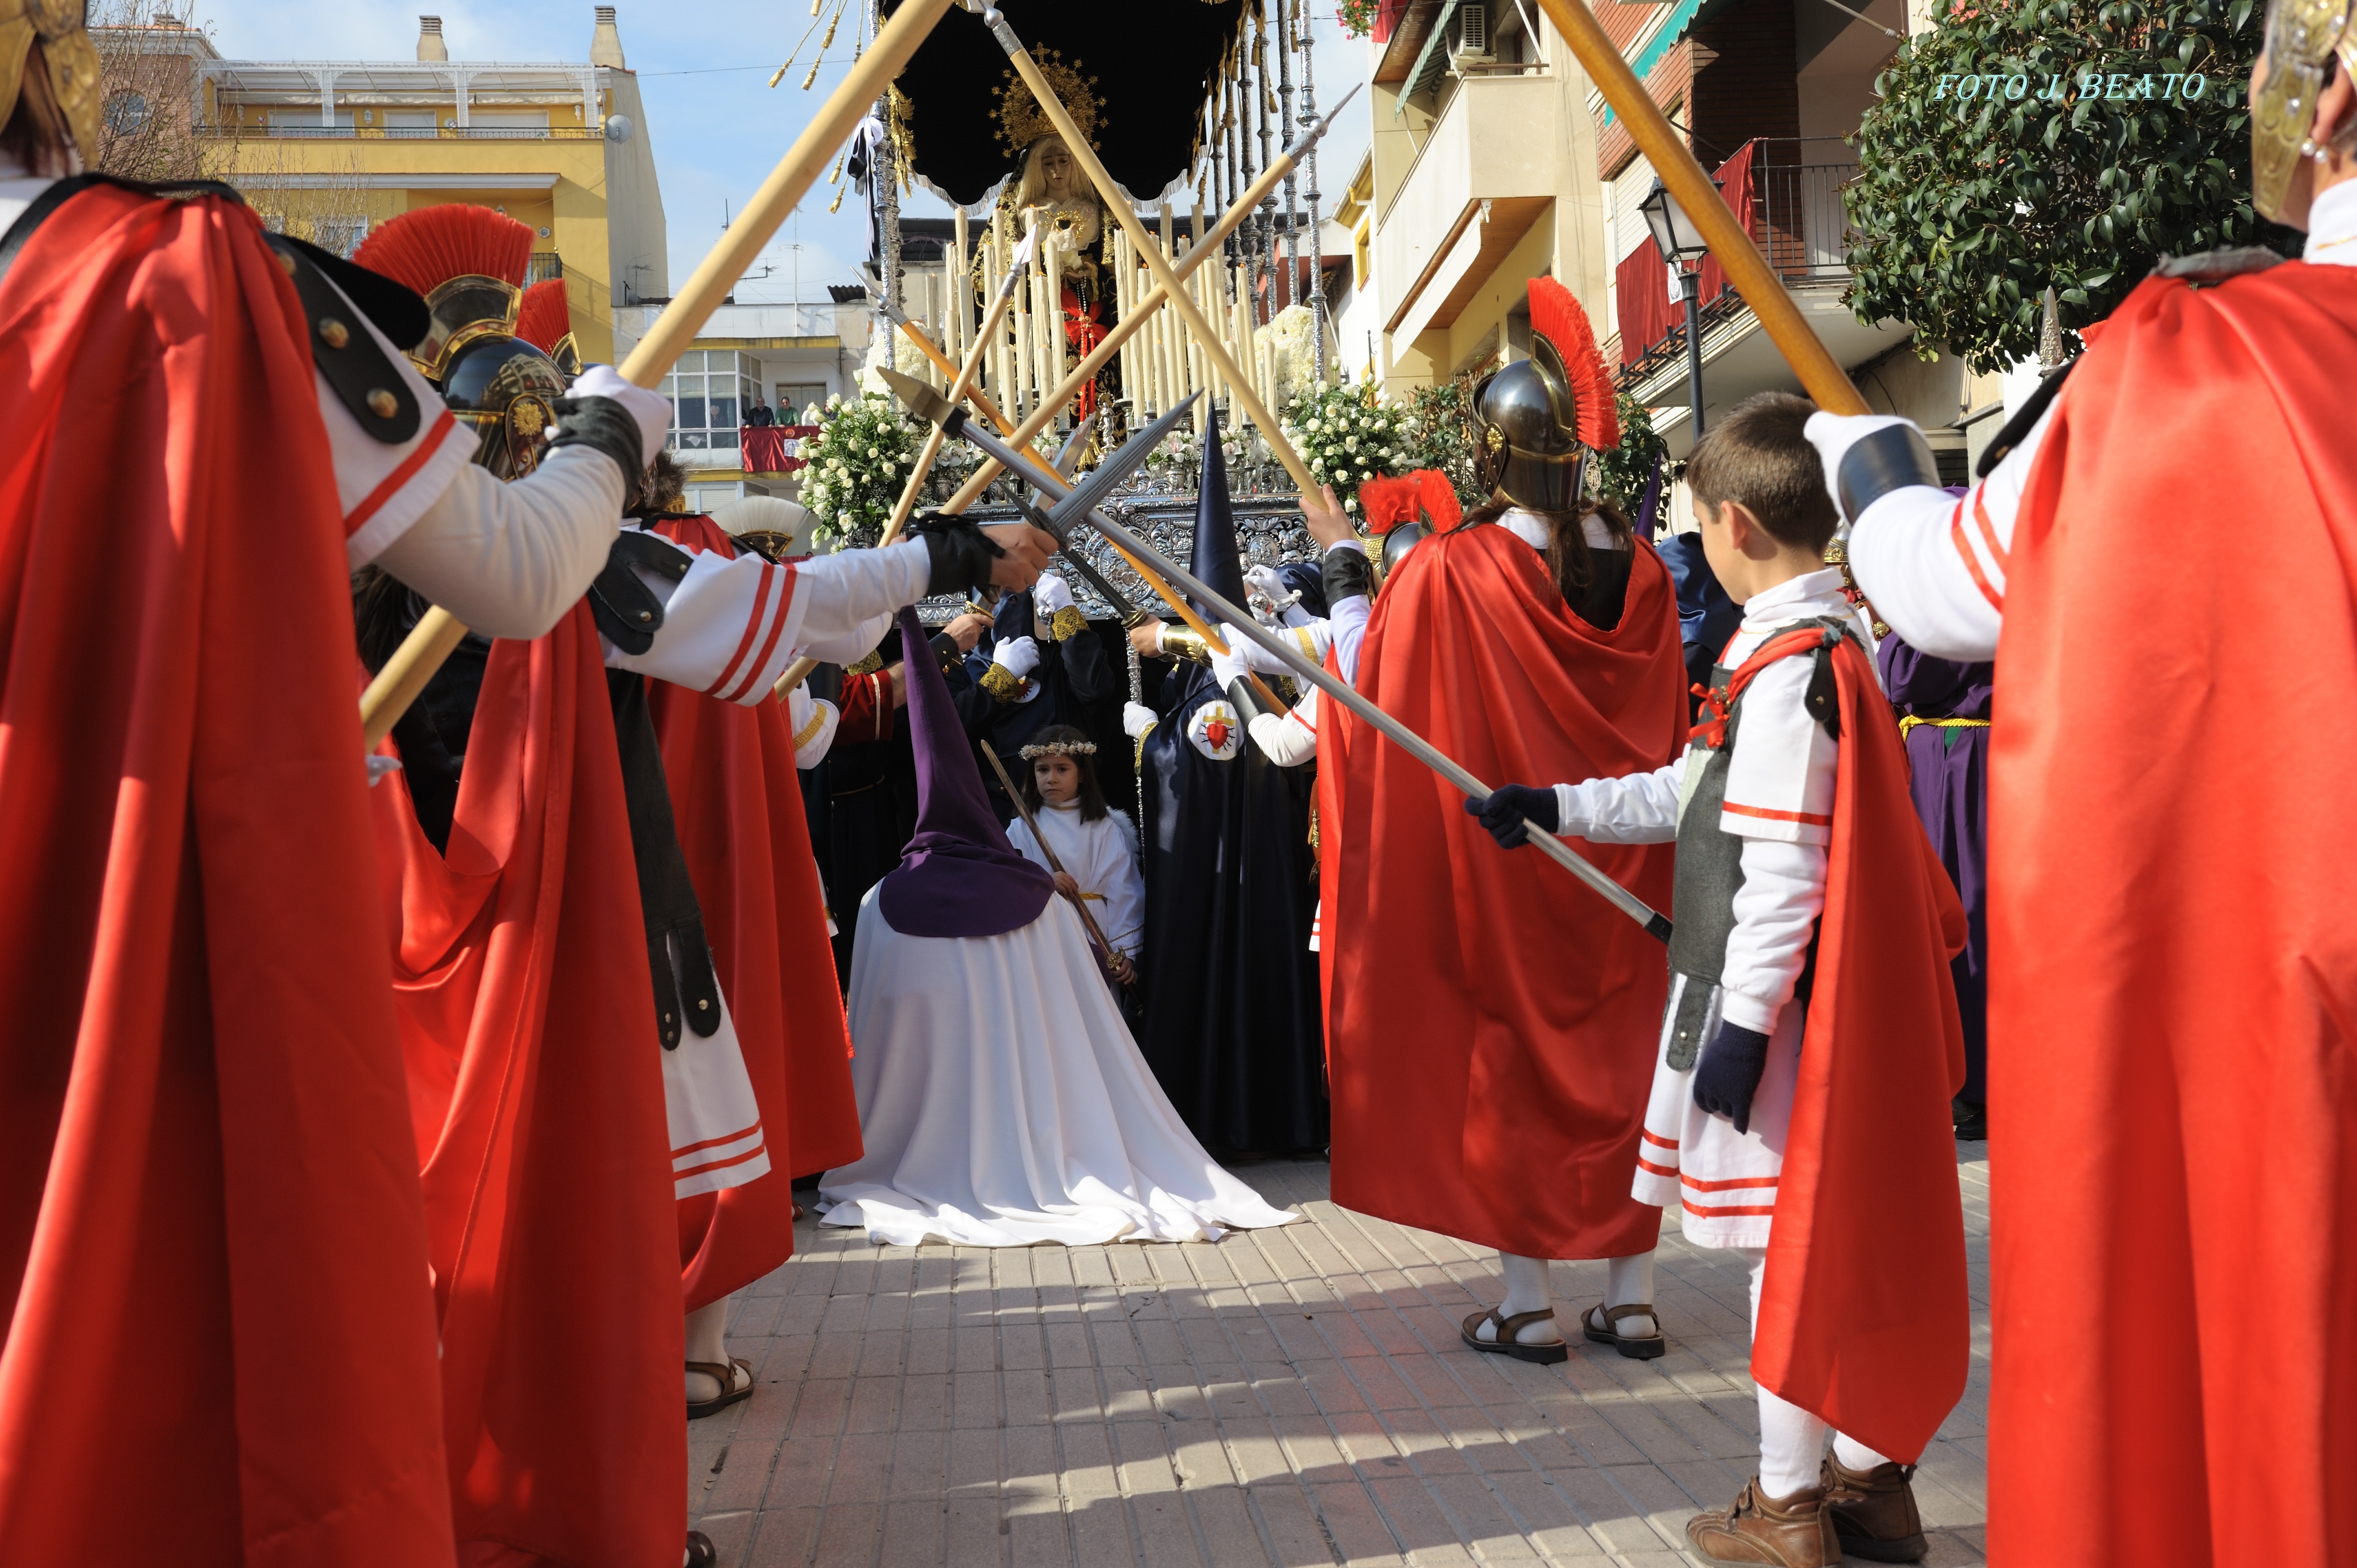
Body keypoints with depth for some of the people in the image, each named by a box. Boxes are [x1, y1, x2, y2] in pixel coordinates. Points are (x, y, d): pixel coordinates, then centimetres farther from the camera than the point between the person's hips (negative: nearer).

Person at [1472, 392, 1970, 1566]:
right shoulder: (1833, 639, 13)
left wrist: (1740, 1021, -21)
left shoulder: (1786, 667, -19)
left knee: (1787, 1240, 1)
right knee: (1835, 1235, 16)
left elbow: (1784, 866, -23)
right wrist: (1558, 808, 20)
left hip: (1774, 998, -10)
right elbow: (1703, 796, 20)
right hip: (1829, 996, 10)